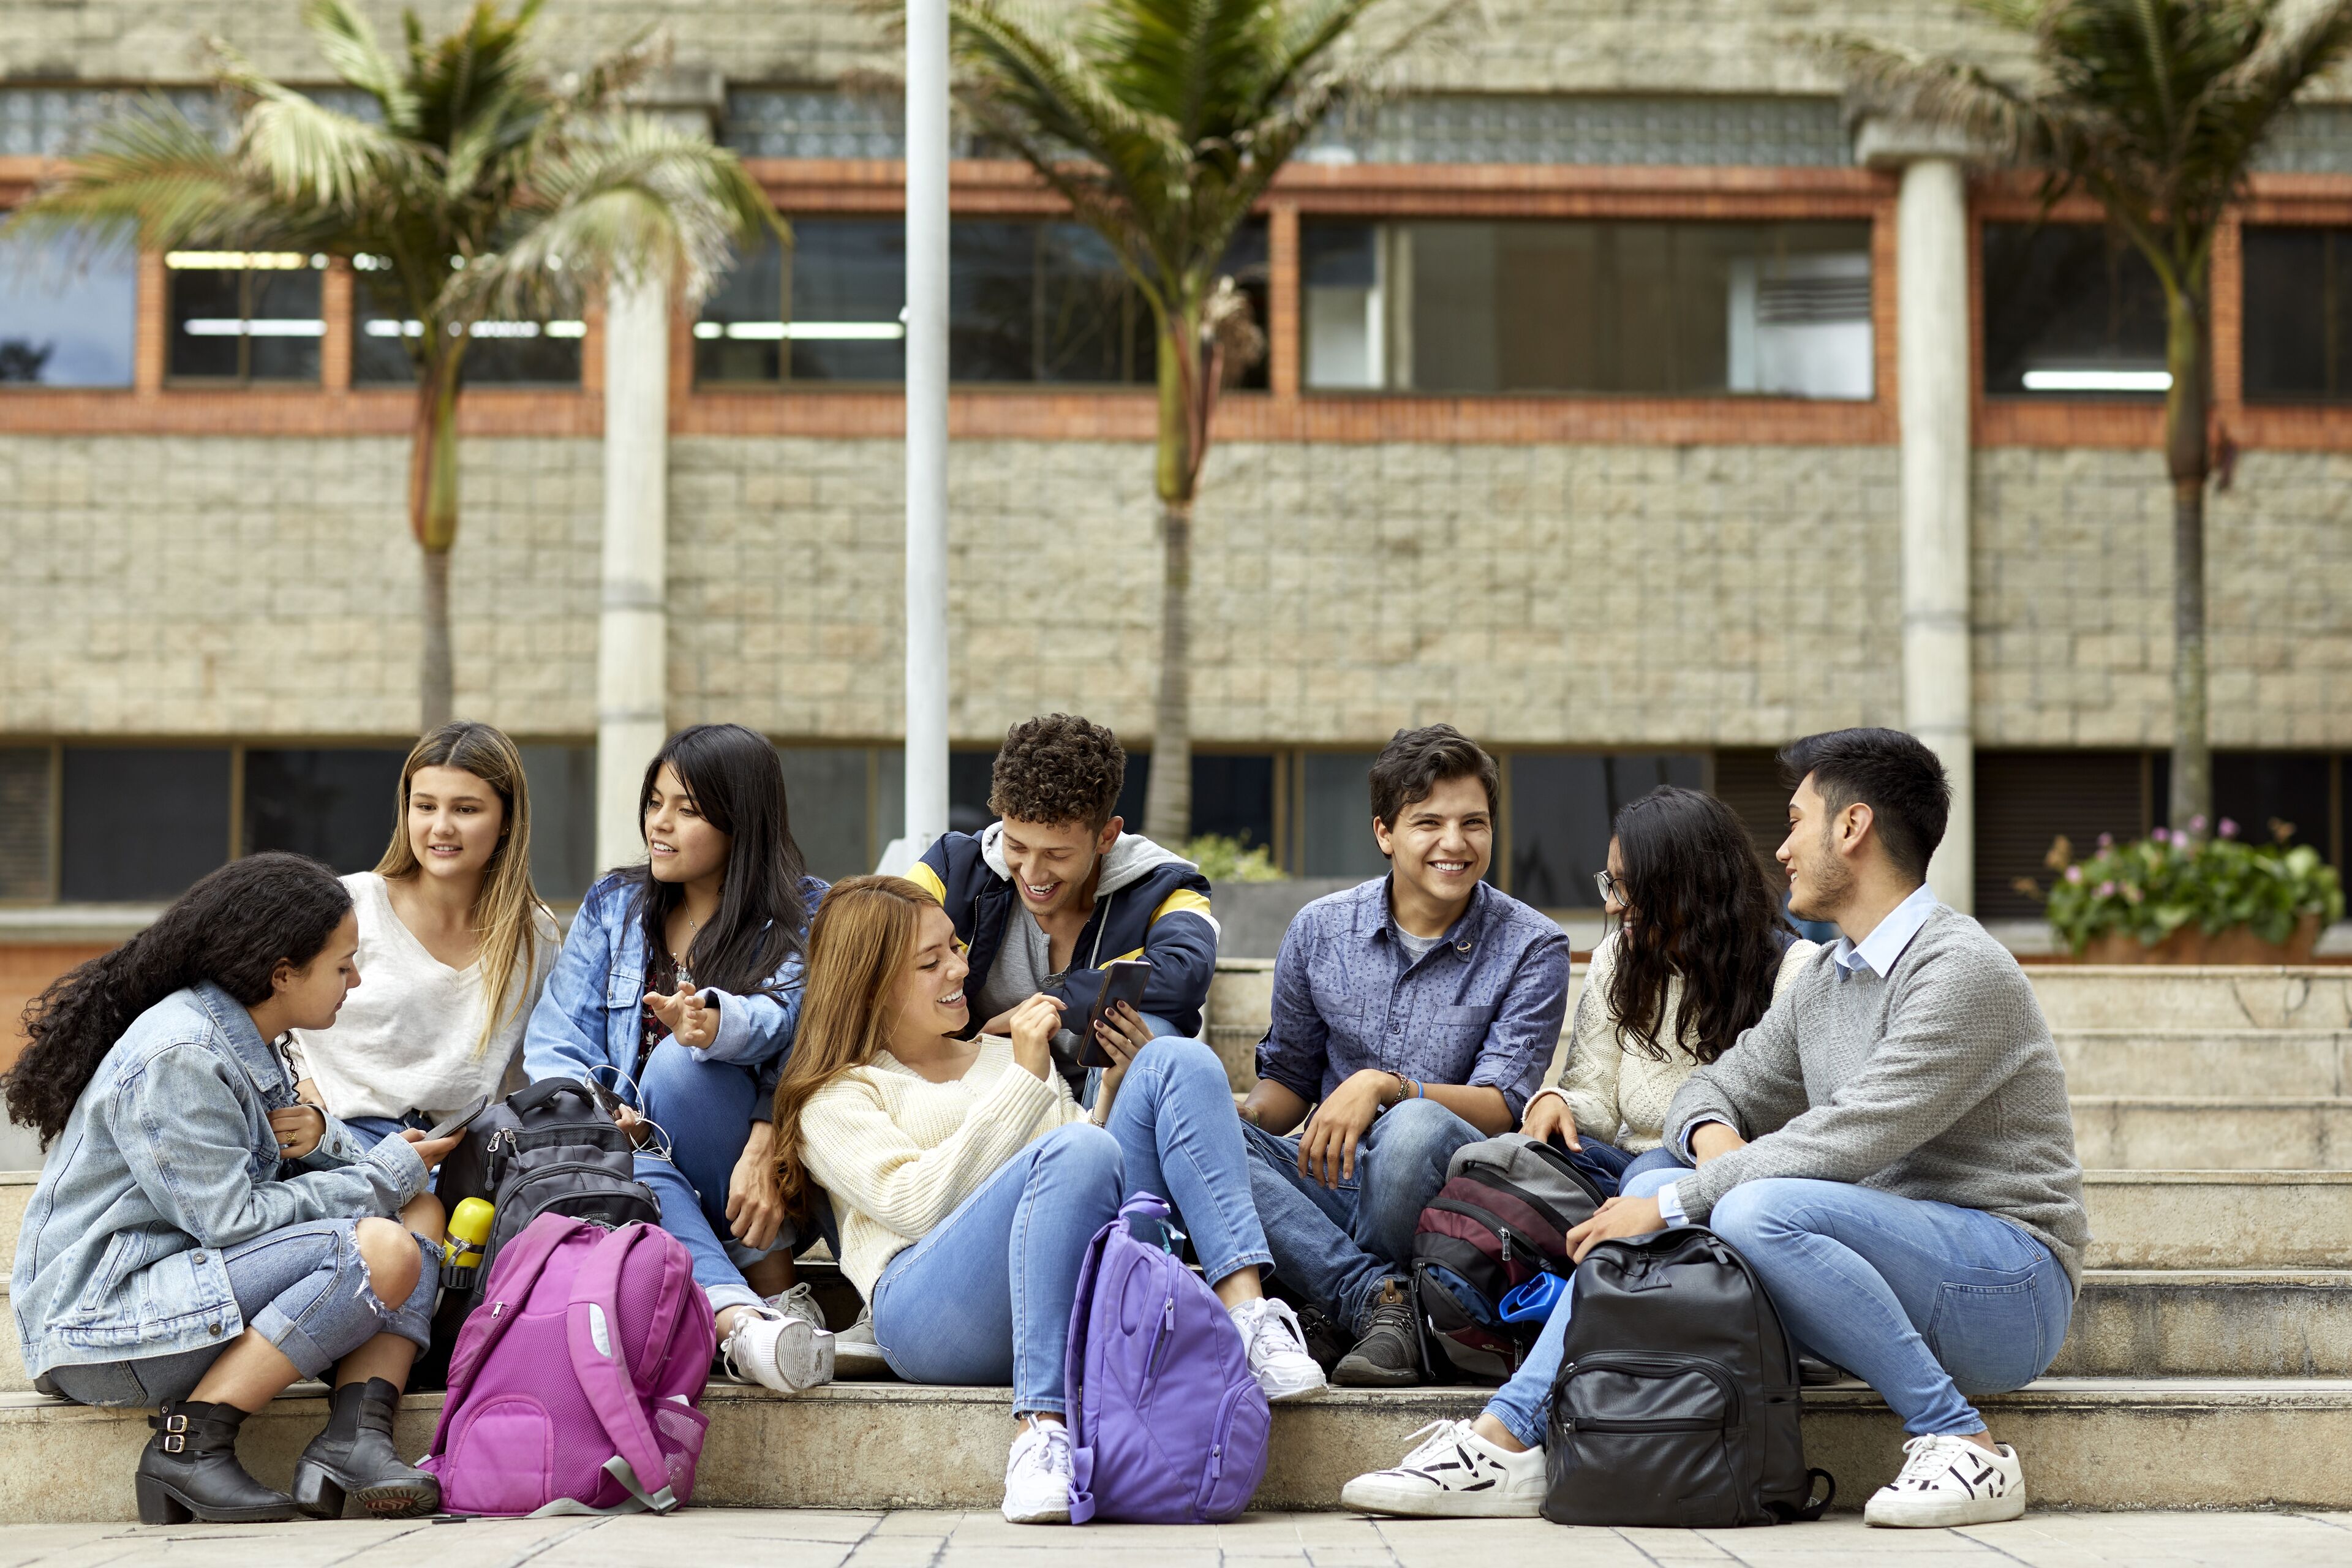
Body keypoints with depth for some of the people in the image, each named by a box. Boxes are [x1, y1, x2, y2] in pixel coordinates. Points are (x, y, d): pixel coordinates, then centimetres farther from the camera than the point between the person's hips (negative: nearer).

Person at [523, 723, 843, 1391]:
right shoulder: (611, 907, 14)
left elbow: (782, 1015, -19)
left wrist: (715, 1021, -44)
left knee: (679, 1061, -32)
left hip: (752, 1175, -2)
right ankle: (740, 1318, -55)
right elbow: (555, 1040, 4)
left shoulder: (802, 916, 3)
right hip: (637, 1150, 2)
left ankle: (774, 1283, -24)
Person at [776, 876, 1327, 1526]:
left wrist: (1118, 1087, 11)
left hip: (1077, 1294, 6)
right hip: (929, 1309, -5)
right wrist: (1025, 1080, -6)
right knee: (1078, 1152, -34)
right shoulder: (834, 1099, 14)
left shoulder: (1007, 1055, 33)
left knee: (1180, 1061, -9)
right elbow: (915, 1205, -5)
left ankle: (1247, 1314, -27)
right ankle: (1040, 1435, -41)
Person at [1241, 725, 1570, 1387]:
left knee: (1415, 1127, -38)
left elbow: (1500, 1107, -10)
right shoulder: (1320, 930, 7)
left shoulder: (1532, 948, -2)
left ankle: (1345, 1306, -14)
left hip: (1446, 1185, -3)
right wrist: (1245, 1115, -8)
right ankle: (1379, 1297, -29)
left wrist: (1384, 1086, -26)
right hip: (1332, 1180, 3)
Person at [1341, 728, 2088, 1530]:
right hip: (1886, 1267, 8)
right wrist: (1712, 1137, -5)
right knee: (1654, 1191, -4)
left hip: (2011, 1285, -8)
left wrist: (1673, 1203, -18)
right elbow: (1720, 1087, 20)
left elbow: (1846, 1141, -23)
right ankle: (1506, 1444, -12)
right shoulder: (1826, 977, 15)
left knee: (1763, 1208, -32)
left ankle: (1962, 1443, -22)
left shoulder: (1962, 969, -15)